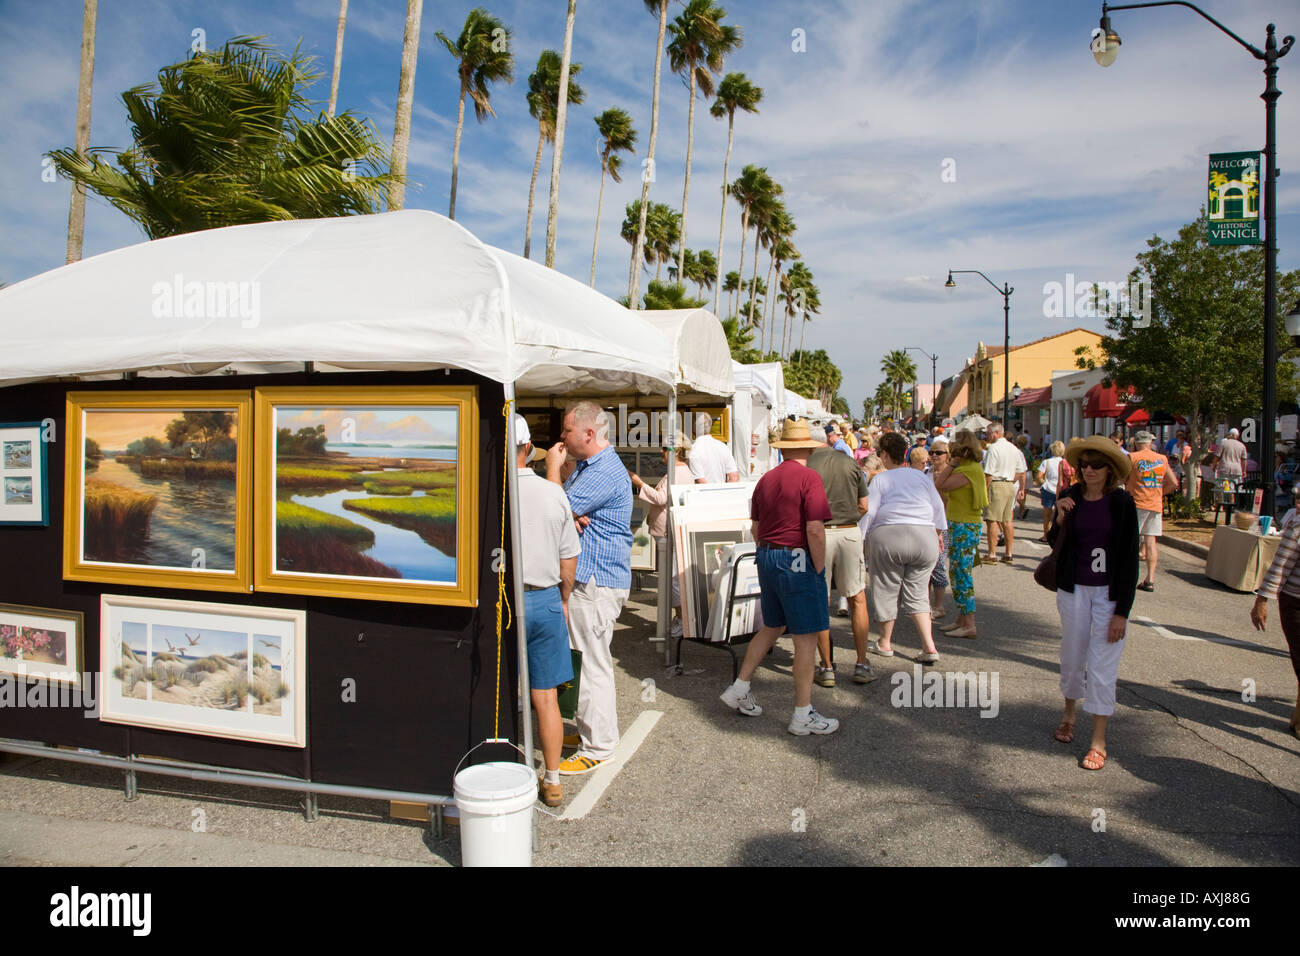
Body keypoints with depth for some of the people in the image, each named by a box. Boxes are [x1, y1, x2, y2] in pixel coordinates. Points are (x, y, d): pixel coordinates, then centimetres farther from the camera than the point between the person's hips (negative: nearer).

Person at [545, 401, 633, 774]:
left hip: (596, 582, -11)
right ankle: (593, 728, 33)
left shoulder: (605, 472, -19)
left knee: (592, 663, -4)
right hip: (585, 577, 11)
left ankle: (596, 747, 5)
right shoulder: (587, 466, 16)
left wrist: (552, 468, -6)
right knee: (591, 659, 19)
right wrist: (571, 514, -12)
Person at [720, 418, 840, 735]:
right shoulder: (808, 478, -13)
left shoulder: (766, 480, 10)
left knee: (771, 628, 21)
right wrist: (819, 570, -10)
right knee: (806, 638, 1)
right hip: (797, 560, -8)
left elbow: (756, 528, 16)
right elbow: (815, 530, -19)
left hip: (767, 558, 8)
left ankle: (739, 689, 25)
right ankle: (803, 715, 7)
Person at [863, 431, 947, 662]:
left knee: (886, 590, 10)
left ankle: (885, 642, 22)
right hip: (925, 537, 4)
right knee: (917, 593, 11)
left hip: (889, 534, -3)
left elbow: (869, 512, -4)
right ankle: (929, 646, -1)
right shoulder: (922, 477, 14)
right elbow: (938, 507, 18)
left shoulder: (880, 479, 3)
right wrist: (938, 531, 31)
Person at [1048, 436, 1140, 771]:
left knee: (1102, 664, -2)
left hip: (1109, 592, -3)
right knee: (1072, 655, 15)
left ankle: (1098, 741, 8)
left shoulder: (1121, 502, -8)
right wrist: (1060, 519, -14)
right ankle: (1069, 714, 39)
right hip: (1074, 589, 3)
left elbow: (1130, 557, -7)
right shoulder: (1069, 498, -1)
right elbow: (1056, 545, 6)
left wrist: (1122, 610, -10)